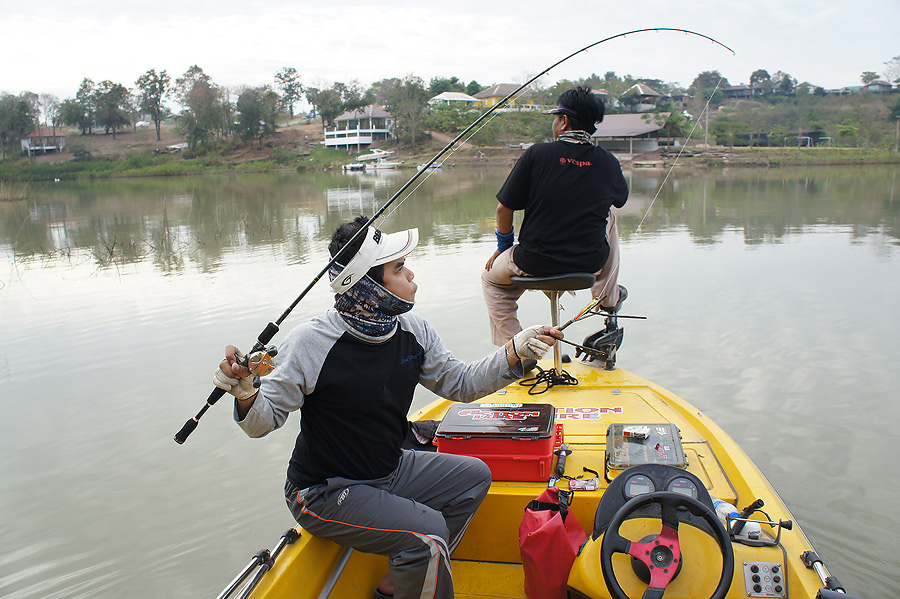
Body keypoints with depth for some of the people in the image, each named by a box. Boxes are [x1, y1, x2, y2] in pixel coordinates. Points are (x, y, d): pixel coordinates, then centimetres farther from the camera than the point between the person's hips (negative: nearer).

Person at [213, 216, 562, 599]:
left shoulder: (413, 331, -4)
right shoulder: (311, 343, -21)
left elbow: (460, 383, 6)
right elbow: (264, 420, -14)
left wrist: (516, 351, -6)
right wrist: (246, 394, -37)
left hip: (390, 470, 8)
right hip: (325, 492, -7)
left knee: (474, 475, 8)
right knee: (428, 531, -25)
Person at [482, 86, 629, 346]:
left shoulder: (537, 154, -10)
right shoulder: (608, 162, -1)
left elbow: (504, 209, -6)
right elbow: (620, 199, 21)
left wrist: (503, 247, 12)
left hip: (536, 262, -3)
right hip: (591, 262, 3)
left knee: (491, 279, 27)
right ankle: (609, 298, 45)